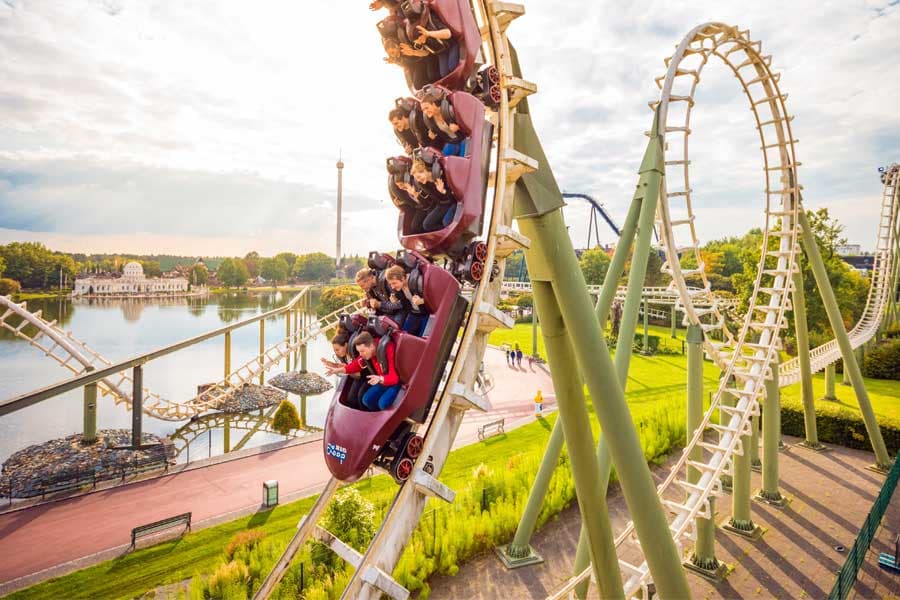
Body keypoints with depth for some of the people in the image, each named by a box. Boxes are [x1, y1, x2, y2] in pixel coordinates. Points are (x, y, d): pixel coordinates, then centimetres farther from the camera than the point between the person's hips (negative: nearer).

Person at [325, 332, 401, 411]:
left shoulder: (389, 350, -31)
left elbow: (394, 377, -36)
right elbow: (357, 364, 7)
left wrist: (380, 379, -55)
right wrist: (339, 370, -7)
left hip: (396, 381, -8)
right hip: (382, 382, 8)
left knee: (383, 403, -25)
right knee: (367, 400, -2)